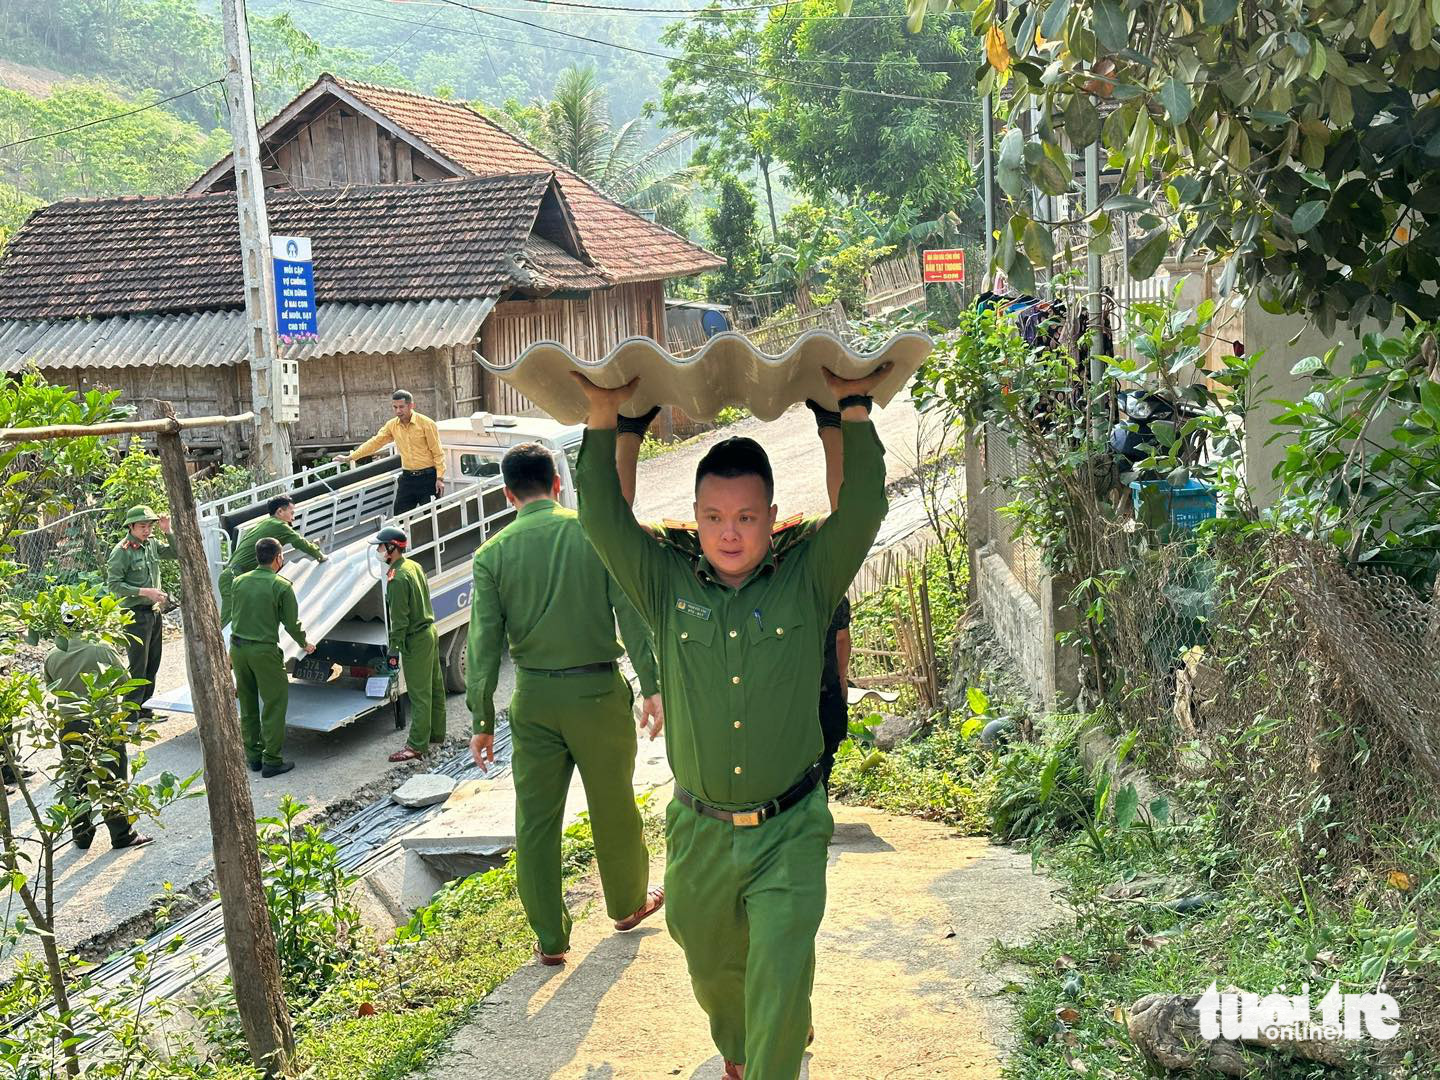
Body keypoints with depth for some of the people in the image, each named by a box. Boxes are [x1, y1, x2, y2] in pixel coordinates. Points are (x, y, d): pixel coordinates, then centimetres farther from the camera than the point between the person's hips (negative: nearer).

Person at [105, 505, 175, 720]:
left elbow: (175, 552, 17)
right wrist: (145, 592, -21)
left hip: (155, 612, 8)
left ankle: (145, 709, 23)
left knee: (152, 665, 13)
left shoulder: (152, 543, 7)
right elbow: (113, 584, -16)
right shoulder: (121, 551, -13)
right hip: (136, 614, -8)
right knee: (137, 668, -6)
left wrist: (167, 532, 2)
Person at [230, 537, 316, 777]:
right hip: (264, 651, -6)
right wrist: (304, 644, 12)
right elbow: (292, 624, -5)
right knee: (274, 704, 3)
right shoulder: (281, 586, -11)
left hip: (237, 647, 6)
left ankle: (253, 757, 23)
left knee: (247, 704, 16)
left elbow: (234, 614, 12)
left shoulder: (239, 582, 3)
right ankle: (272, 760, 3)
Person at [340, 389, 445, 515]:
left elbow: (437, 452, -9)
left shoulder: (426, 423, -9)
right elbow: (375, 442, 11)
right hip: (407, 477, 5)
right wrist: (350, 457, 9)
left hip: (427, 477, -5)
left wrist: (440, 477, -14)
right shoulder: (392, 425, 6)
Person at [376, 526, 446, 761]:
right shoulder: (414, 566, 8)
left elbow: (399, 619, -22)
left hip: (415, 640, -10)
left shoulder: (397, 578, -21)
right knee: (434, 687, 17)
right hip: (429, 631, 10)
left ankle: (416, 746, -4)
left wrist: (394, 649, -18)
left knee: (419, 694, -7)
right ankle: (436, 735, 29)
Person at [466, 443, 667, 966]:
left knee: (536, 818, 10)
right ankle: (628, 903, 37)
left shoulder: (493, 553, -1)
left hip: (533, 696, 1)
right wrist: (652, 686, -7)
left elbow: (484, 642, -3)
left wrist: (482, 719, 1)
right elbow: (631, 613, -9)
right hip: (597, 689, -1)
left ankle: (549, 938, 18)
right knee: (613, 805, 17)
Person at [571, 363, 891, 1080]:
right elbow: (604, 520, -6)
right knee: (713, 970, 20)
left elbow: (863, 509, -10)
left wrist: (853, 410, -13)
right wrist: (603, 421, -9)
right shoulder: (667, 586, 0)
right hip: (700, 832, 2)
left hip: (790, 830, -2)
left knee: (781, 979, -8)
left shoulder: (807, 581, -2)